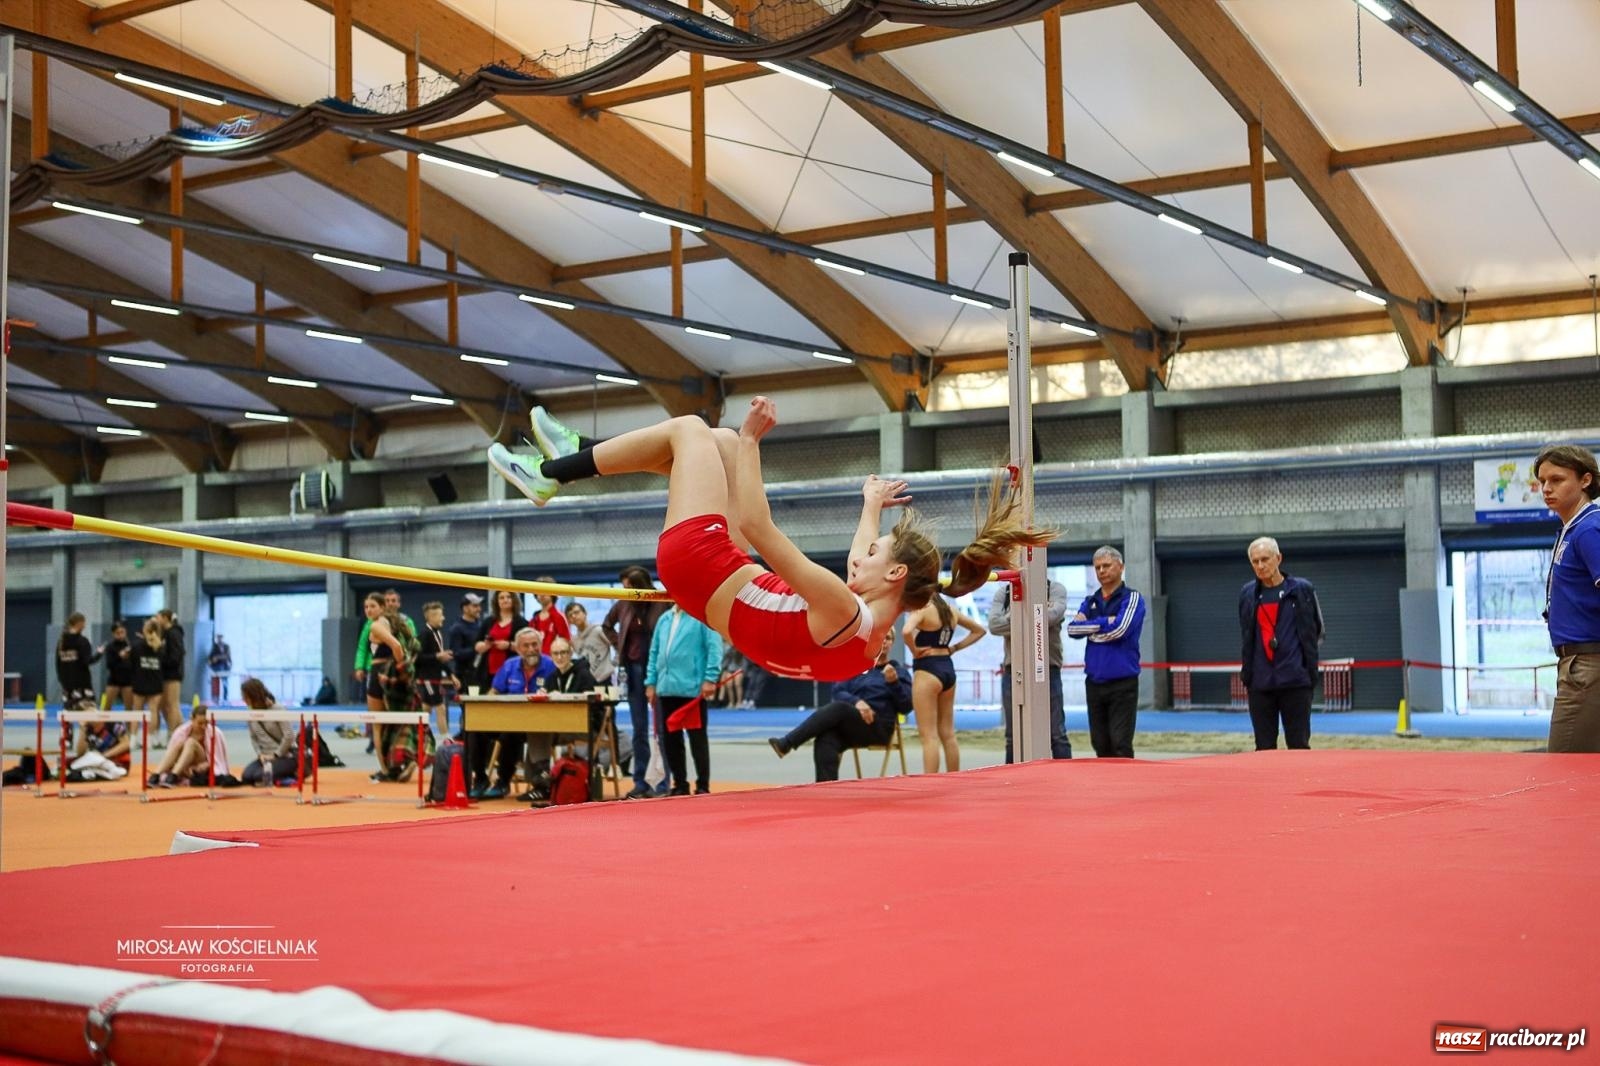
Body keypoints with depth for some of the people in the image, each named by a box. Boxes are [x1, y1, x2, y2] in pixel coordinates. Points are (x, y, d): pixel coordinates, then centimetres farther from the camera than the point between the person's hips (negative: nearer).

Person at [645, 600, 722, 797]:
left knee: (697, 737, 0)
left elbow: (714, 647, -11)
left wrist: (710, 679, -17)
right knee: (670, 738, 10)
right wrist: (651, 682, 13)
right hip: (666, 690, 7)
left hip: (693, 689, -7)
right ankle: (679, 785, 21)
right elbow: (655, 652, 19)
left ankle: (703, 786, 8)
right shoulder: (664, 619, 16)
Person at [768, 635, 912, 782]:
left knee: (837, 708, -31)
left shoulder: (899, 671, 15)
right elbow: (838, 692, 7)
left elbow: (906, 707, 3)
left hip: (878, 729, -3)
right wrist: (856, 702, -14)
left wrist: (894, 682, -13)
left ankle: (787, 743, -37)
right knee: (824, 742, -33)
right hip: (850, 726, 3)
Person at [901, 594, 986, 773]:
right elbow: (979, 630, 21)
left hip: (927, 670, -8)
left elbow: (906, 632, -33)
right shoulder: (949, 610, 10)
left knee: (929, 735, -6)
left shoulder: (922, 609, -13)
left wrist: (914, 650, -14)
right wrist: (953, 648, 12)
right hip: (948, 668, 8)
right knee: (948, 734, 14)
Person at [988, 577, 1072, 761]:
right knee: (1013, 737, 8)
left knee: (1057, 733, -1)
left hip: (1047, 669, -3)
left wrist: (1012, 621, -6)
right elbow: (994, 625, -5)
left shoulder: (1055, 588, 4)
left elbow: (1053, 615, -15)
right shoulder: (1003, 593, 11)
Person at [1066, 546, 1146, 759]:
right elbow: (1072, 629, -2)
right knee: (1100, 745, 9)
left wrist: (1089, 627, -5)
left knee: (1121, 745, -9)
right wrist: (1104, 623, -9)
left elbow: (1119, 629, -17)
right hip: (1094, 683, 5)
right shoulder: (1090, 601, 14)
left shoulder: (1132, 598, -1)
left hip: (1122, 683, -5)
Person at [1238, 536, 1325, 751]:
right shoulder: (1248, 593, 9)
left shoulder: (1301, 590, 1)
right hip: (1260, 684, 3)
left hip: (1295, 681, -3)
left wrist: (1310, 672, -1)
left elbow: (1315, 632, 5)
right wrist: (1246, 676, 11)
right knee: (1264, 748, 5)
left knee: (1298, 745, 0)